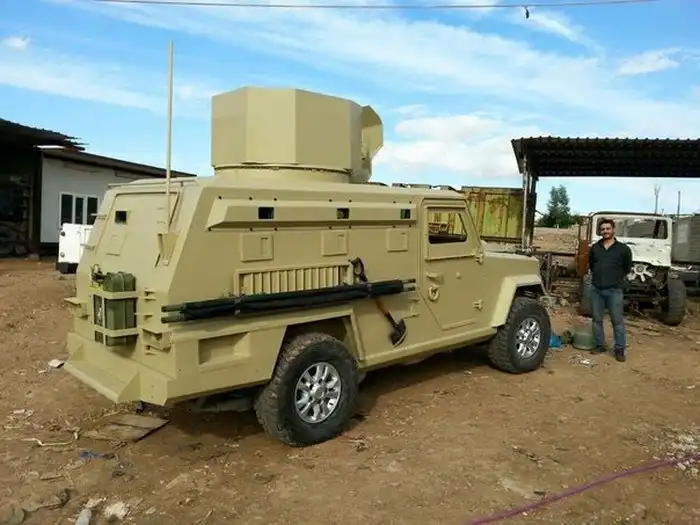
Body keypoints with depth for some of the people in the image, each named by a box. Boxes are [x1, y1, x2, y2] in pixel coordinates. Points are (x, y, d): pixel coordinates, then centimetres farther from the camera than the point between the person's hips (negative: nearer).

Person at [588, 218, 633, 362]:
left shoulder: (623, 249, -2)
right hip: (596, 289, 4)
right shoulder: (594, 248, 8)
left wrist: (616, 279, 10)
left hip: (614, 290, -4)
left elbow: (627, 268, 8)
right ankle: (600, 345, 20)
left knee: (617, 321, 0)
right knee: (597, 320, 9)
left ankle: (620, 349, 7)